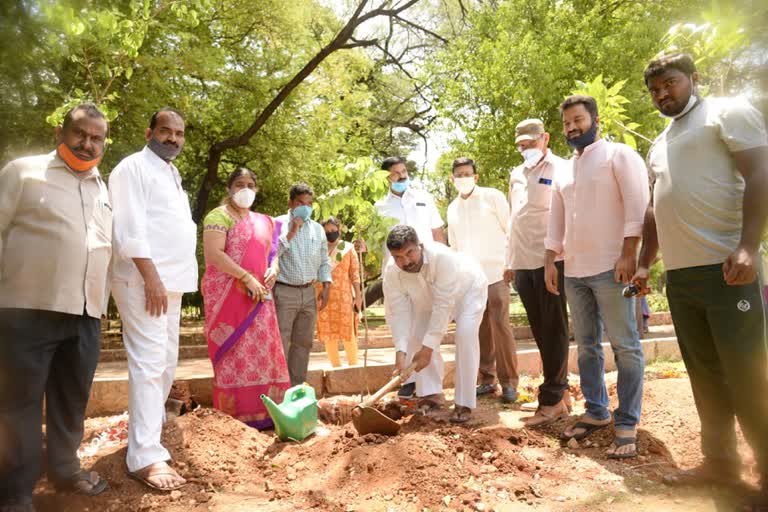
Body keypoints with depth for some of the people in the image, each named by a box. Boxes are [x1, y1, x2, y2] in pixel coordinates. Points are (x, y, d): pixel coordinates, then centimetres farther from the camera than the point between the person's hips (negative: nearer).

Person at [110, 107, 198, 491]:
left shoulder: (172, 175, 22)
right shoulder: (133, 167, -5)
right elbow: (130, 229, -16)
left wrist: (168, 279, 15)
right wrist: (151, 277, -22)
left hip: (170, 281, 9)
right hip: (144, 280, -9)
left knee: (166, 362, 15)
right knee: (149, 364, -12)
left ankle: (148, 426, 29)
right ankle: (145, 457, -9)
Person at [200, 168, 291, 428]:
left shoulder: (263, 221, 18)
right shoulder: (220, 216, -4)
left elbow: (272, 252, 23)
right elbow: (214, 254, -16)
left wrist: (273, 269, 0)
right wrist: (247, 278, -20)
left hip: (258, 297, 7)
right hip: (228, 296, -7)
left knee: (261, 352, 7)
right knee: (234, 354, -5)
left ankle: (261, 412, 15)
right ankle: (234, 416, 3)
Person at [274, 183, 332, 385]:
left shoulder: (317, 228, 11)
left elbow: (324, 261, 16)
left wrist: (326, 286, 6)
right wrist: (291, 233, -16)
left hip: (309, 293, 5)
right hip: (284, 292, -5)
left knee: (303, 342, 11)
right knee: (280, 343, -5)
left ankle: (297, 387, 23)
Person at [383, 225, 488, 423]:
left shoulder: (443, 257, -44)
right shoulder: (391, 273, -28)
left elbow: (443, 306, -42)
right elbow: (399, 313, -28)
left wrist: (428, 348, -42)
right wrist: (400, 351, -40)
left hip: (468, 289, -5)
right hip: (429, 298, 5)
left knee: (466, 334, -24)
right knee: (417, 335, -8)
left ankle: (464, 403, -16)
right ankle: (431, 394, 7)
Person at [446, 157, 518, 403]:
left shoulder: (493, 197, 0)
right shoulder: (452, 208, 14)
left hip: (495, 274, -4)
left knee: (500, 326, -5)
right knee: (480, 330, 7)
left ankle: (509, 382, 4)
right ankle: (487, 379, 17)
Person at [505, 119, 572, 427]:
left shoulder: (561, 170, -3)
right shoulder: (516, 175, 17)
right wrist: (510, 261, 19)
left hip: (551, 260, -6)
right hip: (523, 263, 7)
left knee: (554, 330, -1)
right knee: (540, 331, 10)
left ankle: (552, 400, 3)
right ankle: (560, 390, 20)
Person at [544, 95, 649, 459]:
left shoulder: (619, 155, -1)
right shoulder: (564, 173, 19)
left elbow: (637, 205, -10)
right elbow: (556, 222, 20)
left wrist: (628, 255, -18)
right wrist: (550, 262, 12)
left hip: (610, 268, -7)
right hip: (574, 271, 7)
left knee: (625, 346, -3)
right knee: (586, 345, 11)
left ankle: (627, 425, 3)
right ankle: (596, 412, 21)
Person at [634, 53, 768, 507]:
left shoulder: (728, 112, 0)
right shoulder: (660, 143, 22)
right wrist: (644, 263, 18)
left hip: (725, 267, -7)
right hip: (679, 274, 7)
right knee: (705, 374, 11)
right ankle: (721, 462, 22)